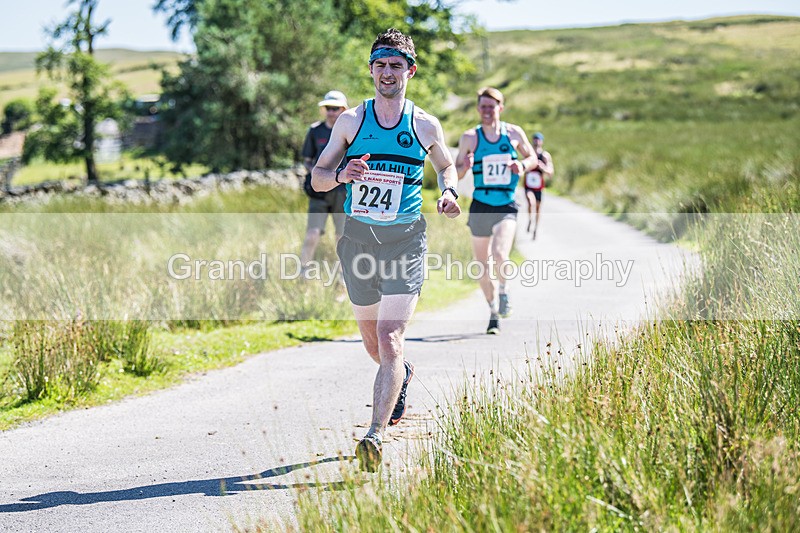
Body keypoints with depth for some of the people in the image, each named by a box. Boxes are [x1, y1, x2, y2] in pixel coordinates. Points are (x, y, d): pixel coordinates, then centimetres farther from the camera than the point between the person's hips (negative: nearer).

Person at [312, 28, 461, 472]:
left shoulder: (425, 126, 2)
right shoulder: (351, 121, 2)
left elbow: (446, 165, 21)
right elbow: (317, 178, 6)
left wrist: (448, 192, -1)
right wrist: (341, 174, -17)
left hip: (404, 241, -3)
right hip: (358, 238, 3)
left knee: (389, 343, -16)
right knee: (372, 343, 17)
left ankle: (375, 437, -21)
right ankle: (401, 376, 51)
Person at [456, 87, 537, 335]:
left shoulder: (514, 133, 2)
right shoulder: (469, 137, 0)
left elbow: (532, 158, 16)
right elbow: (456, 173, 6)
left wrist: (523, 165, -7)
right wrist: (465, 167, -17)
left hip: (506, 207, -1)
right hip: (480, 207, 1)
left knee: (500, 256, -23)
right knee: (482, 265, 7)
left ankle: (503, 290, 8)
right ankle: (494, 310, 28)